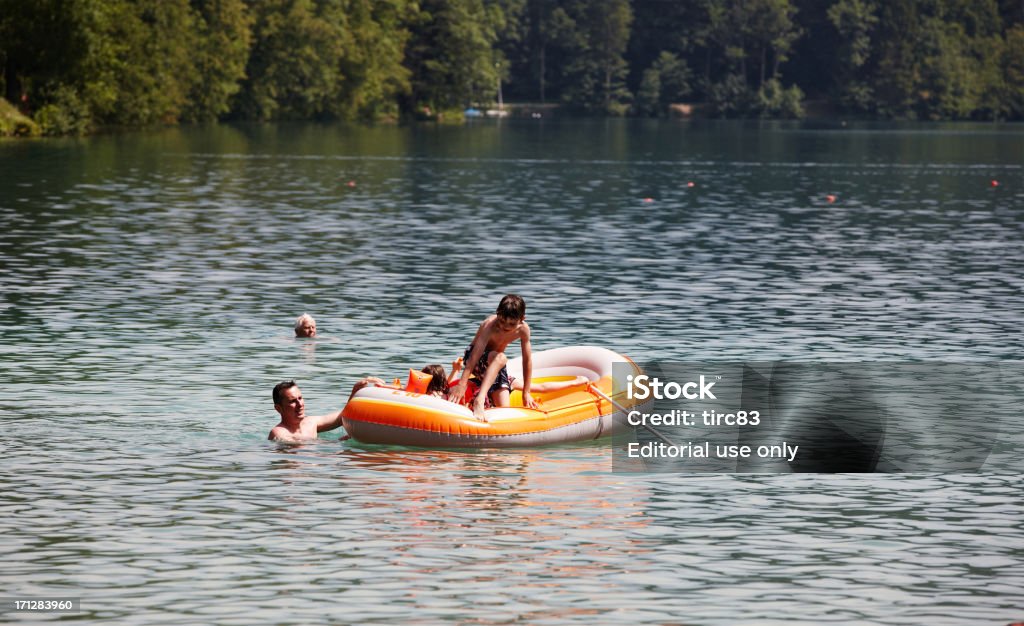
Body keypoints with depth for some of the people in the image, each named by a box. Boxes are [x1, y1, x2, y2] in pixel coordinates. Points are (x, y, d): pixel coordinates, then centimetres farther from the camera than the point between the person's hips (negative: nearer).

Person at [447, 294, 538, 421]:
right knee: (500, 358, -40)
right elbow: (475, 355, -37)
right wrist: (462, 385, -43)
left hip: (495, 363, 5)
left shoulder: (523, 329, -17)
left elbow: (527, 360, -9)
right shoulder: (489, 325, -31)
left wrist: (526, 393, -6)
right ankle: (479, 401, -50)